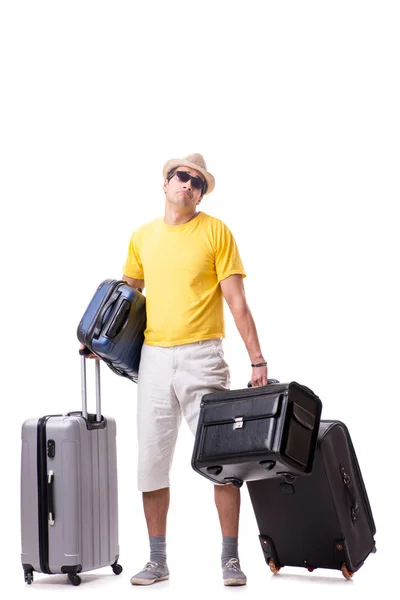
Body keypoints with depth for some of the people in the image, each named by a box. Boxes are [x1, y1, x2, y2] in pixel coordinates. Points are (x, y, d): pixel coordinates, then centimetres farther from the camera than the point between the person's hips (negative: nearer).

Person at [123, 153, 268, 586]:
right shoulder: (142, 236, 12)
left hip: (201, 357, -4)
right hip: (153, 358, 4)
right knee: (151, 461, 6)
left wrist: (257, 360, -10)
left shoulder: (215, 232, -1)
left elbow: (237, 301, -5)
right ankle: (157, 561, 17)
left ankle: (230, 558, 9)